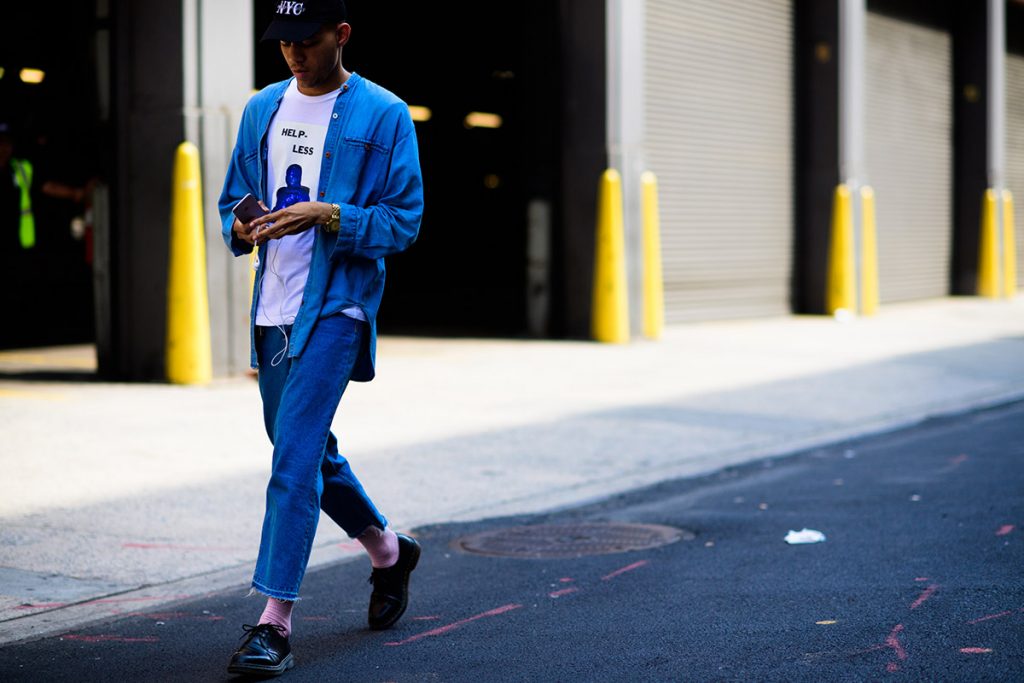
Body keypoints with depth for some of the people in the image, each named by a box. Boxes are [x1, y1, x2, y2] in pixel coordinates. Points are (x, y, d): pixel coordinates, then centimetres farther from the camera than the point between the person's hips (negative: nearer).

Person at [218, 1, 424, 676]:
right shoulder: (262, 110, 13)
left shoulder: (384, 115, -5)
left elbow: (403, 220, -8)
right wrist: (241, 228, -6)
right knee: (310, 453, 18)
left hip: (337, 305, -7)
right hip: (273, 310, 7)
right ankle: (388, 550, 41)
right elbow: (233, 199, 18)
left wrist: (326, 216, -22)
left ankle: (275, 621, -14)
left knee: (295, 459, -16)